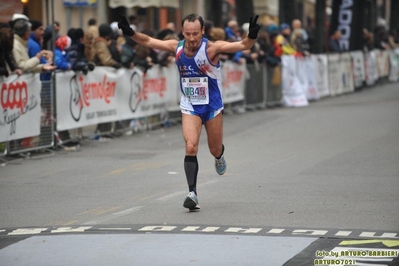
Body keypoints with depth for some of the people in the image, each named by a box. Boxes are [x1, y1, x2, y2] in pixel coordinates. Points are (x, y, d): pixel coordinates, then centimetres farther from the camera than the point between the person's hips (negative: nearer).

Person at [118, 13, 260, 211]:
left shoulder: (211, 48, -22)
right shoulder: (177, 47, -11)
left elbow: (243, 46, -32)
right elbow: (148, 41, -2)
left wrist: (251, 36, -53)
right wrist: (130, 33, -18)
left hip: (212, 106, -1)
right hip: (189, 107, 1)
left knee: (215, 150, 14)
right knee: (190, 147, -18)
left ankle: (219, 157, 53)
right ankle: (192, 193, -17)